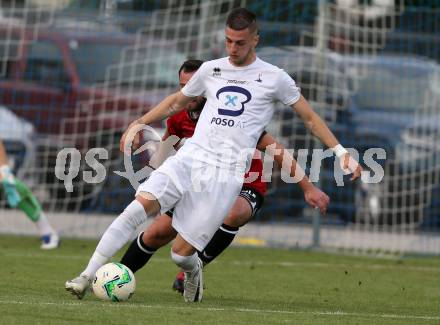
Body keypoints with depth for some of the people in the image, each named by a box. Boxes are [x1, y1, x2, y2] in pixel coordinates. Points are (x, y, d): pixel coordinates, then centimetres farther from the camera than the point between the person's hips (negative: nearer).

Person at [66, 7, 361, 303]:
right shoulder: (211, 70, 16)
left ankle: (193, 271, 30)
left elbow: (310, 117, 12)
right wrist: (140, 123, 21)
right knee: (140, 206, -24)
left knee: (181, 253, -9)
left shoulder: (274, 78, 6)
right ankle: (87, 277, -22)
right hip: (190, 156, 3)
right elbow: (177, 102, 31)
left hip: (226, 173, -3)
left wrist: (341, 152, 5)